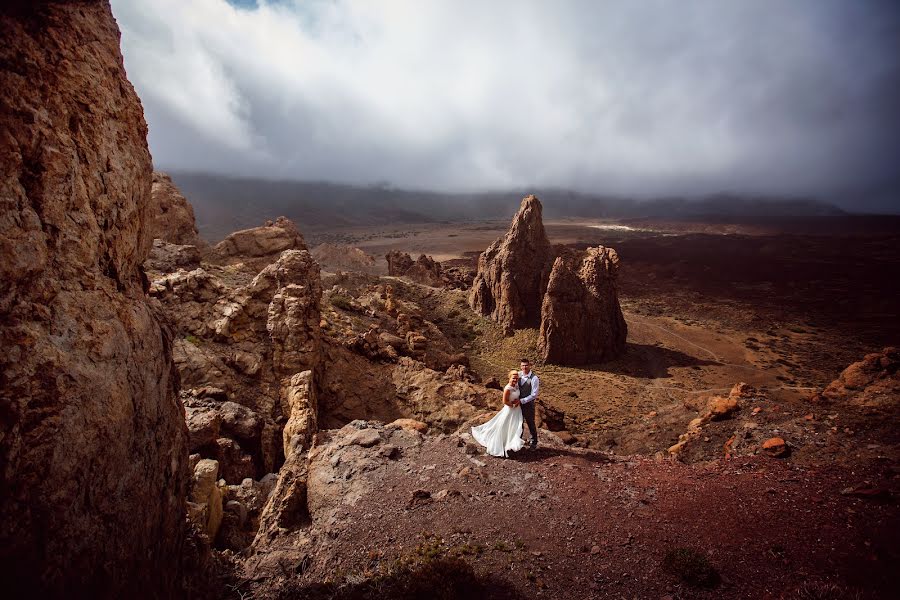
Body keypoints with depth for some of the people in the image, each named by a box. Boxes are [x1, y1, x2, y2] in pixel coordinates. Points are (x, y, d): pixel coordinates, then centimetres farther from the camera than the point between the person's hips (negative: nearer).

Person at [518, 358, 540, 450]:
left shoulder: (534, 378, -20)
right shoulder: (518, 374, -4)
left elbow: (534, 395, -20)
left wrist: (521, 401, -21)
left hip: (528, 404, -5)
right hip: (519, 402, 5)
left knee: (531, 423, 9)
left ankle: (533, 443, 27)